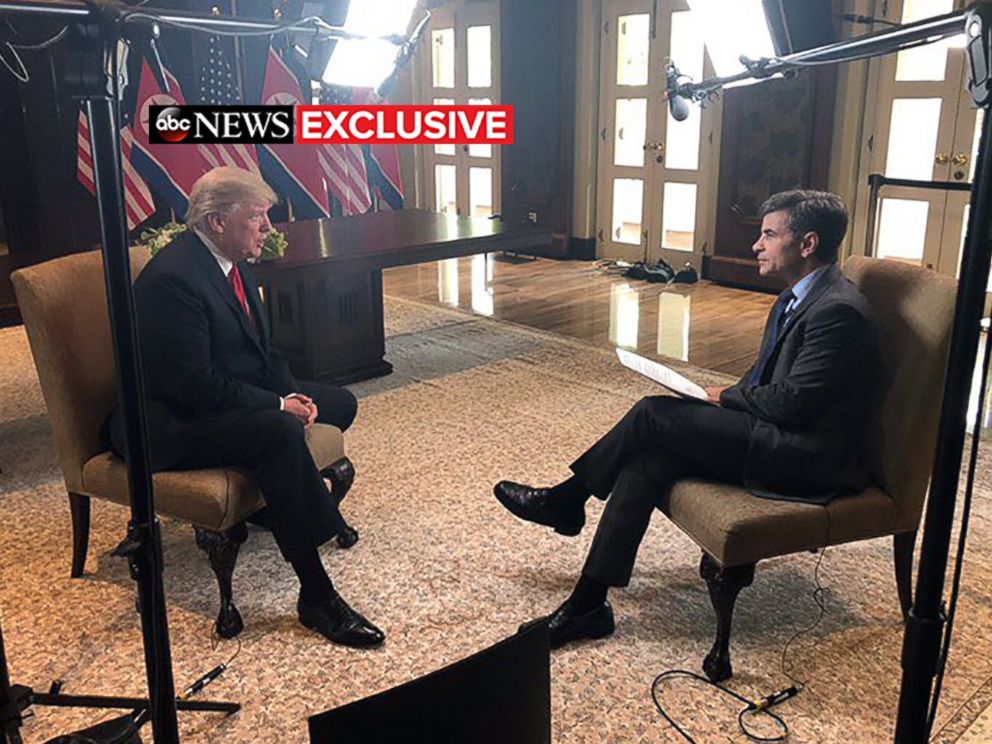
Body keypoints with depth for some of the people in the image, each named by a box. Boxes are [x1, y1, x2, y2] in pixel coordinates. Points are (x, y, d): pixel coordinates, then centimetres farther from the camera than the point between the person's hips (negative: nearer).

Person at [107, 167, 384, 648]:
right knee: (279, 431, -35)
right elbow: (193, 384, -27)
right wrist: (278, 405, -22)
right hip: (169, 423, -10)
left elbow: (263, 349, 13)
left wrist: (292, 395, -6)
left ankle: (268, 502, 18)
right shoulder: (173, 277, -23)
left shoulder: (233, 263, 6)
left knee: (339, 402, 7)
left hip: (231, 397, 10)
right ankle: (316, 595, -31)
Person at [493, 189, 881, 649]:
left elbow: (791, 402, -23)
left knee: (654, 413, -16)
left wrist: (724, 397, -6)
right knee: (648, 458, -9)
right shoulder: (799, 297, 13)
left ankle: (566, 499, 7)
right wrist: (728, 398, 0)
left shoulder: (839, 310, -20)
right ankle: (588, 604, -4)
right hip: (779, 436, 10)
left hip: (805, 456, -10)